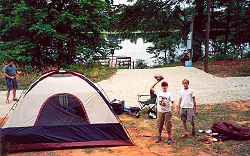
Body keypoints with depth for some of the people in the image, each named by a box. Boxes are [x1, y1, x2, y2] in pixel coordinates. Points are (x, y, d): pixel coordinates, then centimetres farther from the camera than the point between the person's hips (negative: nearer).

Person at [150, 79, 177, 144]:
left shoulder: (169, 94, -3)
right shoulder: (158, 92, 4)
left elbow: (173, 102, -6)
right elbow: (151, 88, 11)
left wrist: (175, 108, -22)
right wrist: (157, 82, 3)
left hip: (167, 112, -2)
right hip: (160, 111, 3)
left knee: (168, 126, 2)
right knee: (159, 125, 11)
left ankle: (169, 138, 11)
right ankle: (159, 137, 25)